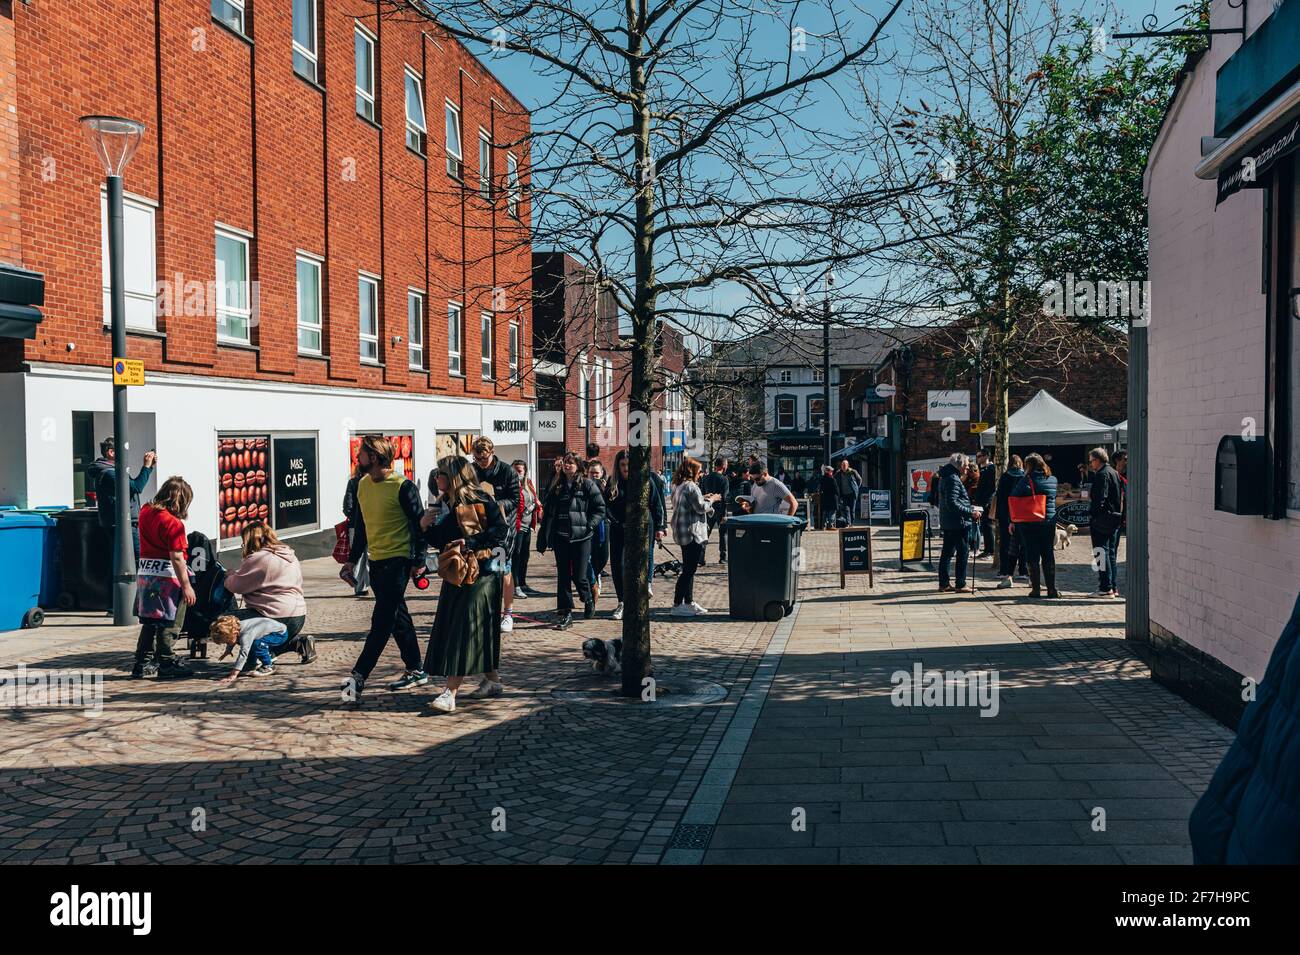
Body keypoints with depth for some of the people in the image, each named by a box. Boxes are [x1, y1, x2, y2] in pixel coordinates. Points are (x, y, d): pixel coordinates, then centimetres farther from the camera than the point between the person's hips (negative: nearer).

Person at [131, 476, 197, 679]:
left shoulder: (145, 512, 5)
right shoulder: (173, 523, -17)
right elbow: (176, 558, -19)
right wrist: (186, 586, -16)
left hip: (144, 573, 8)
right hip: (166, 577, -8)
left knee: (149, 622, 17)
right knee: (169, 624, 2)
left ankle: (142, 663, 22)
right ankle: (166, 664, 7)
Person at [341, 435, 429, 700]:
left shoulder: (403, 487, -13)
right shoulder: (363, 485, 9)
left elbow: (419, 524, -11)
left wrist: (419, 561, -14)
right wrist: (352, 559, 18)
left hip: (398, 561, -8)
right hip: (375, 561, 8)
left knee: (382, 621, -7)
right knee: (398, 618, 13)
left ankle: (359, 677, -8)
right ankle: (416, 671, 21)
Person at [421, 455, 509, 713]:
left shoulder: (482, 500, -10)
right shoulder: (450, 508, 13)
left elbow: (500, 530, -18)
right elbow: (441, 541, 15)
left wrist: (471, 543, -23)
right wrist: (425, 527, -2)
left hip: (482, 573, -8)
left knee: (465, 627, -13)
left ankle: (450, 693, -18)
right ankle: (492, 681, 27)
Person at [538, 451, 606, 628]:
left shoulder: (587, 485, 0)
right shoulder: (556, 487, 11)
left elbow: (600, 508, 0)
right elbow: (547, 513, 11)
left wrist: (589, 525, -12)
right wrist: (542, 540, 7)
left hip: (581, 537, -3)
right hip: (560, 538, 3)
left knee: (579, 575, -2)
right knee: (563, 576, 4)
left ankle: (588, 601, 27)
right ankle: (565, 613, 10)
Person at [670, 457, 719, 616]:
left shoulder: (678, 486, 14)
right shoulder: (691, 487, -16)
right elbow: (701, 508, -18)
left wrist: (703, 498, 16)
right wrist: (711, 500, -1)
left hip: (682, 533, 10)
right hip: (692, 533, -10)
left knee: (688, 569, 17)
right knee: (689, 569, -7)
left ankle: (689, 602, 23)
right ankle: (677, 605, -6)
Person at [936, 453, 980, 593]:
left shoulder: (945, 477, 15)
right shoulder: (953, 479, -17)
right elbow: (952, 504, -24)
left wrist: (969, 507, 17)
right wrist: (971, 512, -21)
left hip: (947, 522, 10)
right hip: (958, 522, -10)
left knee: (946, 553, 12)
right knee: (963, 553, -2)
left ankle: (944, 584, 16)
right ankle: (960, 585, 0)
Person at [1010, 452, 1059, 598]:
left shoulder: (1025, 481, -10)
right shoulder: (1053, 480, 1)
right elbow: (1054, 499, 13)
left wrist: (1013, 521, -1)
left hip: (1028, 524, -3)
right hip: (1049, 522, 3)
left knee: (1032, 556, 3)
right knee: (1048, 555, 9)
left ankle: (1036, 589, 5)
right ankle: (1051, 588, 10)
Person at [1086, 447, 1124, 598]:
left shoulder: (1102, 475, -13)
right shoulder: (1115, 473, 15)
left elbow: (1099, 499, -20)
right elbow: (1121, 496, 18)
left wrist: (1092, 517, -17)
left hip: (1102, 519, -9)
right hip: (1115, 518, 9)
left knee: (1102, 554, -6)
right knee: (1112, 554, 14)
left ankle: (1106, 588, -6)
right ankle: (1114, 588, 17)